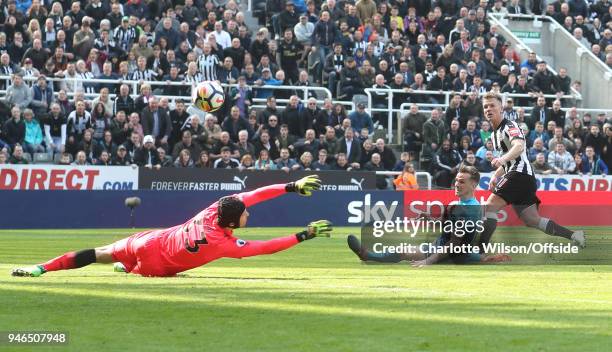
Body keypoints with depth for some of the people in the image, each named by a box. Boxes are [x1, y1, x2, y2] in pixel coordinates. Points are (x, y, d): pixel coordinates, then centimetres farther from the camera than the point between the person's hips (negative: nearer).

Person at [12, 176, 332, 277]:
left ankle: (42, 268, 22)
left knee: (99, 255, 15)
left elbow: (253, 194, -11)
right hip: (154, 266, -4)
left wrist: (292, 187, -11)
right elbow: (266, 247, -27)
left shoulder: (216, 209, -15)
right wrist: (304, 235, -24)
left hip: (147, 241, 4)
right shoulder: (226, 244, -29)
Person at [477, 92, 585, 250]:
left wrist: (502, 159, -47)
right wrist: (495, 176, 17)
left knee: (489, 207, -17)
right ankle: (573, 235, 9)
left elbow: (519, 146, -29)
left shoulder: (509, 126, -7)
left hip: (520, 173, -10)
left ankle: (481, 248, -24)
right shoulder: (495, 133, 23)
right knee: (532, 220, 9)